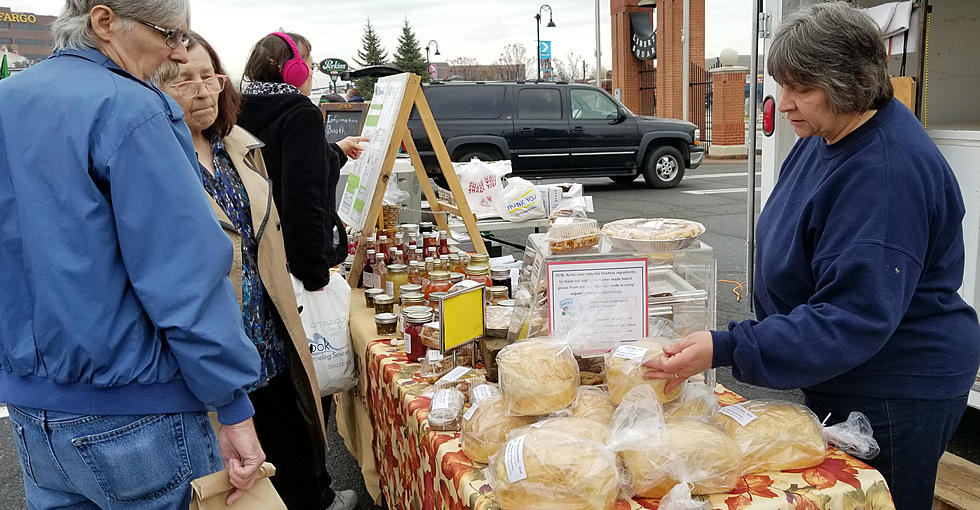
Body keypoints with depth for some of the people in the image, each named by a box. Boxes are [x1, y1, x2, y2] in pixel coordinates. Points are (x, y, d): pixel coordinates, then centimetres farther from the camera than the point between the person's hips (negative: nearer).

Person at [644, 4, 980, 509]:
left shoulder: (889, 171, -29)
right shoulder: (823, 136, 0)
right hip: (841, 382, 9)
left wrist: (725, 349, -38)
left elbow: (852, 320, -33)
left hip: (896, 394, -9)